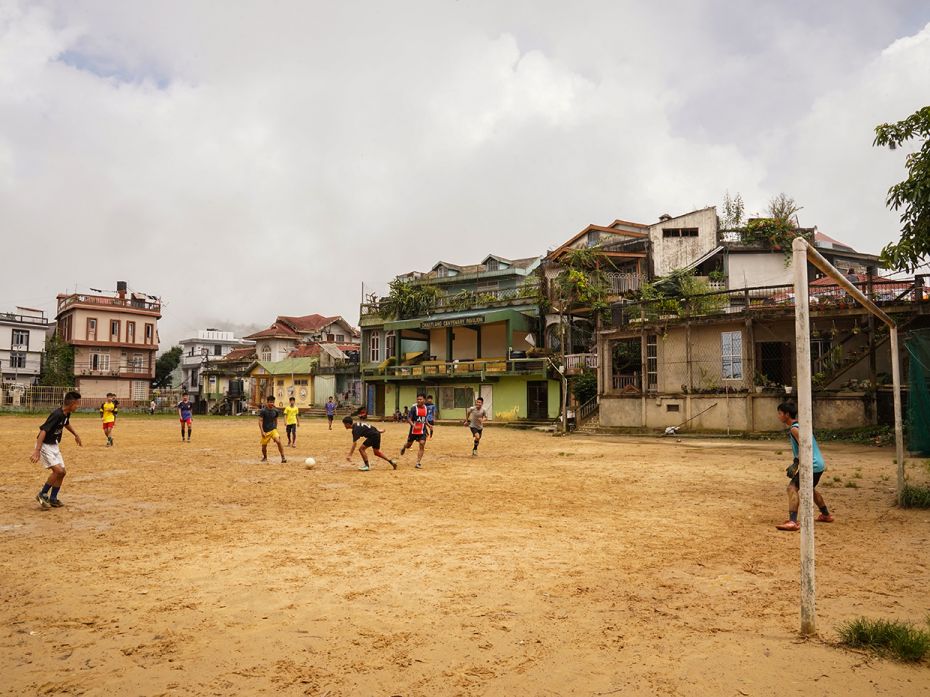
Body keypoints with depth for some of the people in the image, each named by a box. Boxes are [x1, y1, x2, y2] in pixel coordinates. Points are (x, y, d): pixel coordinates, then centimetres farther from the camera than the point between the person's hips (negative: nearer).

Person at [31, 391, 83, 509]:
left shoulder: (67, 414, 0)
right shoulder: (57, 415, -28)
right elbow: (43, 431, -34)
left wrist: (75, 434, 36)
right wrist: (37, 450, -42)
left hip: (54, 445, 9)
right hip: (45, 445, -9)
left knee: (62, 472, 7)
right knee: (58, 470, -17)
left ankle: (53, 499, 18)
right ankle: (42, 495, 0)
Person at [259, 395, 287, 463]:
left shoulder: (275, 411, 1)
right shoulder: (263, 411, -11)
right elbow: (260, 421, -12)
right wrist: (262, 431, -17)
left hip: (273, 430, 2)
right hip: (265, 431, -2)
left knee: (278, 441, -20)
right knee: (264, 445, 7)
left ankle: (283, 457, -17)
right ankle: (265, 457, 36)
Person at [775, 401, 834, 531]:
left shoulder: (794, 429, -16)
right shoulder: (801, 425, 14)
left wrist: (795, 464, -26)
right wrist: (796, 463, 18)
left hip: (812, 465, -10)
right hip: (818, 463, 10)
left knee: (792, 487, -18)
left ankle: (792, 522, -27)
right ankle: (826, 515, 48)